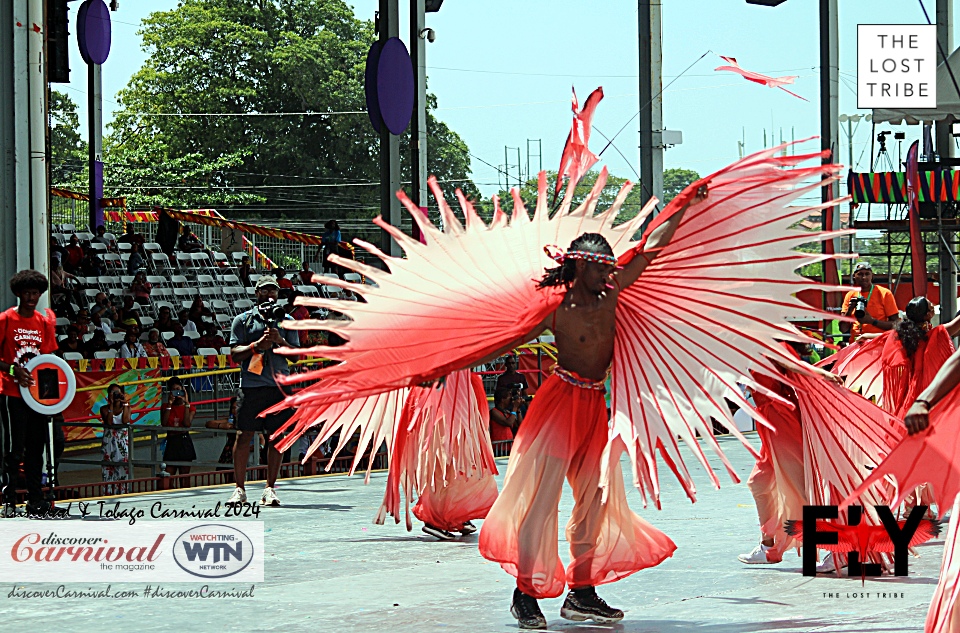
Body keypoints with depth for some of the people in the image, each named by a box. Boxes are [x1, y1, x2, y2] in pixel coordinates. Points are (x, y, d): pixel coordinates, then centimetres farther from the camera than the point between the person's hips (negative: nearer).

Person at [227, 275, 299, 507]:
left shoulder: (286, 321, 14)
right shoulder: (242, 320, 9)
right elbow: (235, 354, 3)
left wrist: (280, 341, -9)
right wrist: (257, 345, -12)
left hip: (279, 385, 2)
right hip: (251, 383, -2)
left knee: (276, 436, 0)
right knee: (244, 435, -5)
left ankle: (269, 489, 5)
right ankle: (240, 489, 1)